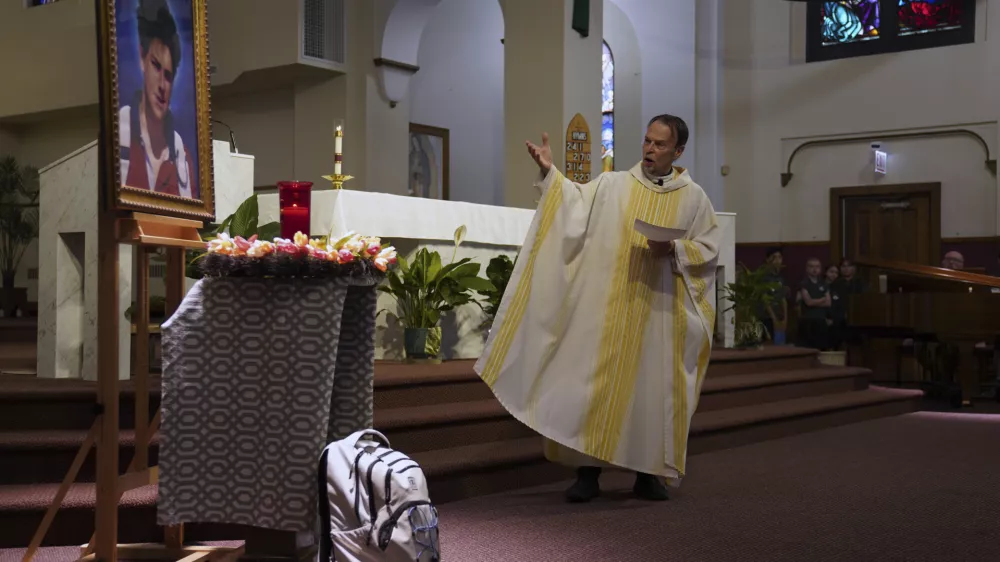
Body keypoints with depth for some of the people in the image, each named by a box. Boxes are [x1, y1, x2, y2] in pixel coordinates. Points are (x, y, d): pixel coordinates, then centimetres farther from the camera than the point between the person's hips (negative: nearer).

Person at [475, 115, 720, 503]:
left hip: (659, 311, 0)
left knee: (654, 389, 3)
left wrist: (674, 249, -13)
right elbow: (576, 205, -3)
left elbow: (709, 248, 5)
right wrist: (550, 172, -16)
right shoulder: (612, 185, 7)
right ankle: (588, 472, 6)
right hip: (607, 307, 0)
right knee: (593, 383, -2)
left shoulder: (693, 198, 6)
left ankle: (648, 474, 15)